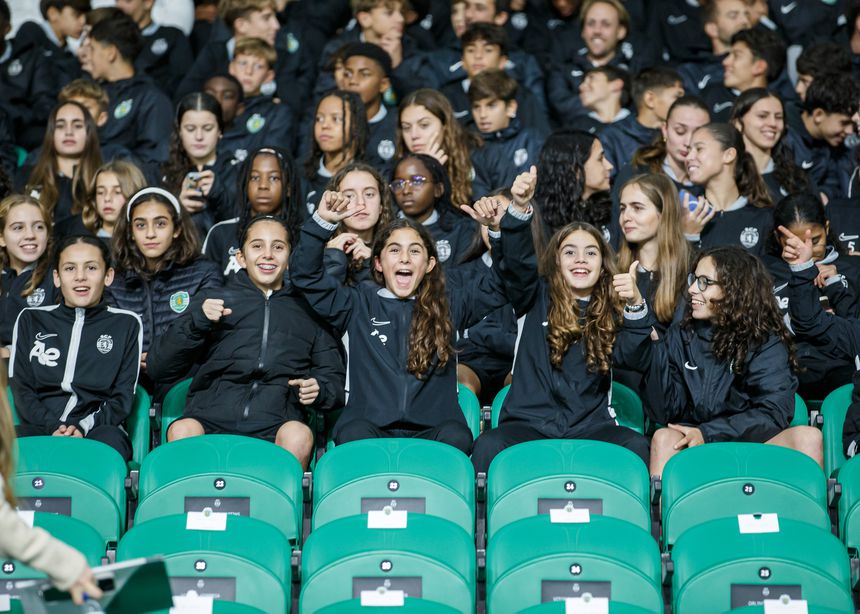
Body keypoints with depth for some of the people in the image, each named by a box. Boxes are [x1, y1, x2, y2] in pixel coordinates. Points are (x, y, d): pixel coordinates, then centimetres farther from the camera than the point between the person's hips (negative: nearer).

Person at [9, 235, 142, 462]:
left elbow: (123, 396, 8)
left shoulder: (126, 324, 17)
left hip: (97, 428, -1)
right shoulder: (30, 320, 20)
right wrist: (53, 427, -11)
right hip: (40, 429, 1)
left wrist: (83, 428, -12)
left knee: (109, 441, -40)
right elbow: (20, 388, 10)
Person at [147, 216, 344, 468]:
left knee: (298, 436, -35)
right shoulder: (213, 300, 22)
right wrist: (196, 322, 0)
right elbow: (159, 369, 15)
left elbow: (335, 379, 26)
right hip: (210, 418, 0)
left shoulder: (307, 312, 24)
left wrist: (319, 389, 2)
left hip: (275, 423, 0)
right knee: (182, 431, -35)